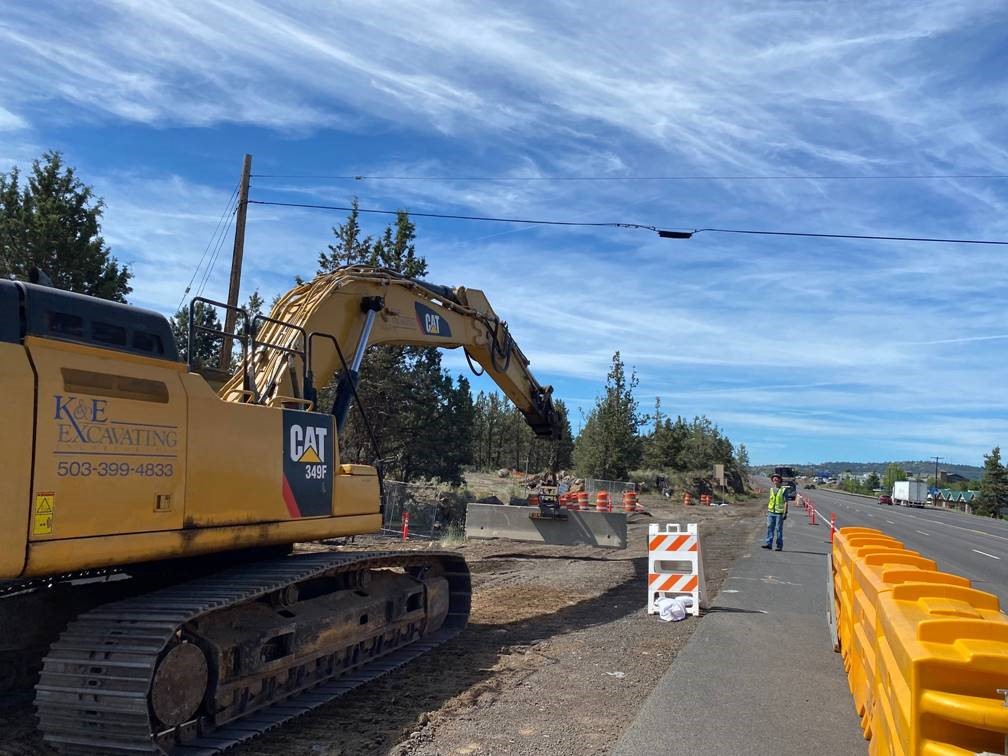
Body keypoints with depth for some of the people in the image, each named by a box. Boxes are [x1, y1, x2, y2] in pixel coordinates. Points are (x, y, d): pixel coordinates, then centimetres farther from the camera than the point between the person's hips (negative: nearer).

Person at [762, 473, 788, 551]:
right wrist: (767, 511, 15)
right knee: (769, 528, -2)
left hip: (779, 513, -5)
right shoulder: (771, 489, 13)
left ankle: (779, 546, 4)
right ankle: (768, 544, -2)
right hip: (771, 512, 5)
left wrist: (785, 513, -12)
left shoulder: (784, 490, -3)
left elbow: (786, 502, -6)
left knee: (779, 529, -1)